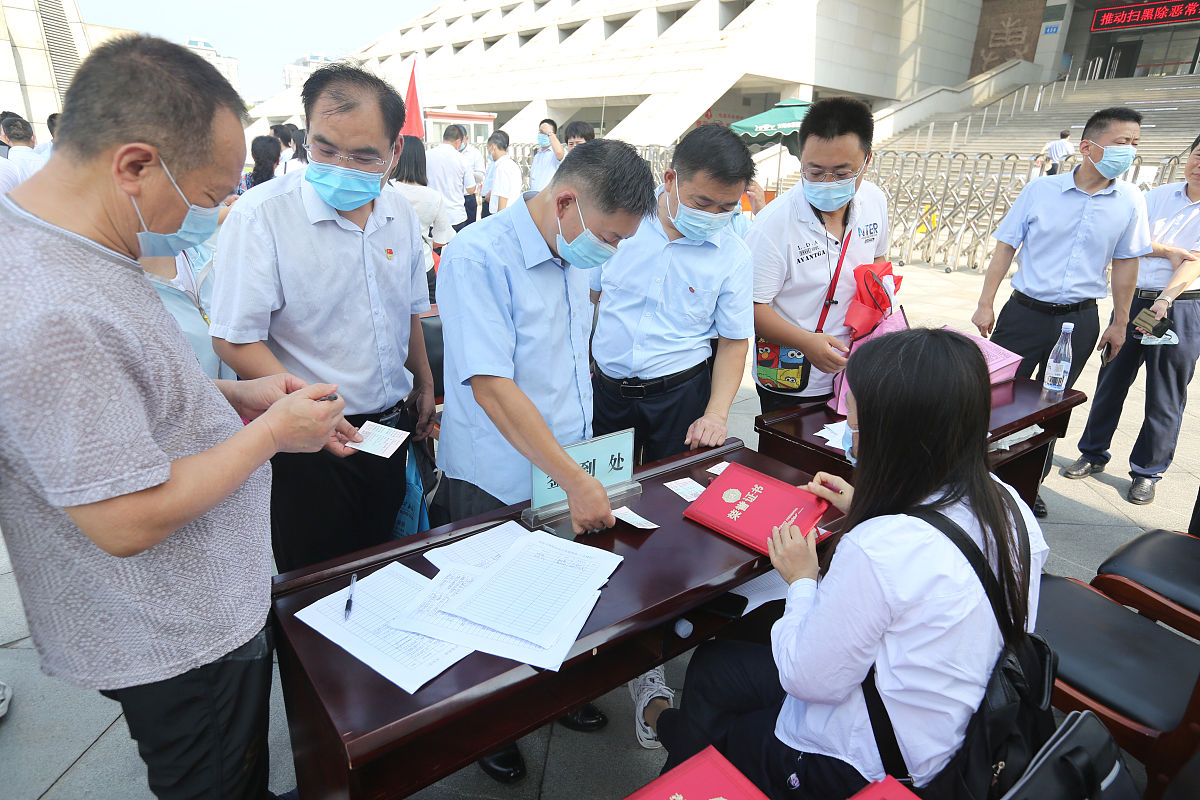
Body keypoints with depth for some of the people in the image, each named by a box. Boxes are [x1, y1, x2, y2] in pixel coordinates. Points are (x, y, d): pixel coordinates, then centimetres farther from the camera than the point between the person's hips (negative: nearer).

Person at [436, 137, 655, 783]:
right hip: (497, 490, -6)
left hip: (566, 476, 7)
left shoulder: (576, 256, 3)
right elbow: (491, 386, -28)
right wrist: (575, 480, -26)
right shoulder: (477, 257, -22)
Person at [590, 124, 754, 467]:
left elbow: (734, 342, -2)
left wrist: (716, 415, -13)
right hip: (606, 387, 2)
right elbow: (588, 295, 5)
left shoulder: (734, 255, -7)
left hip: (679, 395, -1)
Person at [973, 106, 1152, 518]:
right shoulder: (1040, 190, -4)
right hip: (1025, 312, -2)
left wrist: (1120, 323, 10)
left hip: (1079, 321, 2)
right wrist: (985, 304, -5)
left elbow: (1125, 264, 9)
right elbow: (1006, 247, -1)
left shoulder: (1131, 201, 2)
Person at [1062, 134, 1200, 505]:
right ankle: (1094, 454, 22)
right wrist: (1168, 252, -12)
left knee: (1165, 397, 2)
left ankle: (1146, 472, 16)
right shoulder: (1159, 195, 7)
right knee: (1112, 379, 8)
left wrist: (1164, 301, -27)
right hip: (1133, 298, 3)